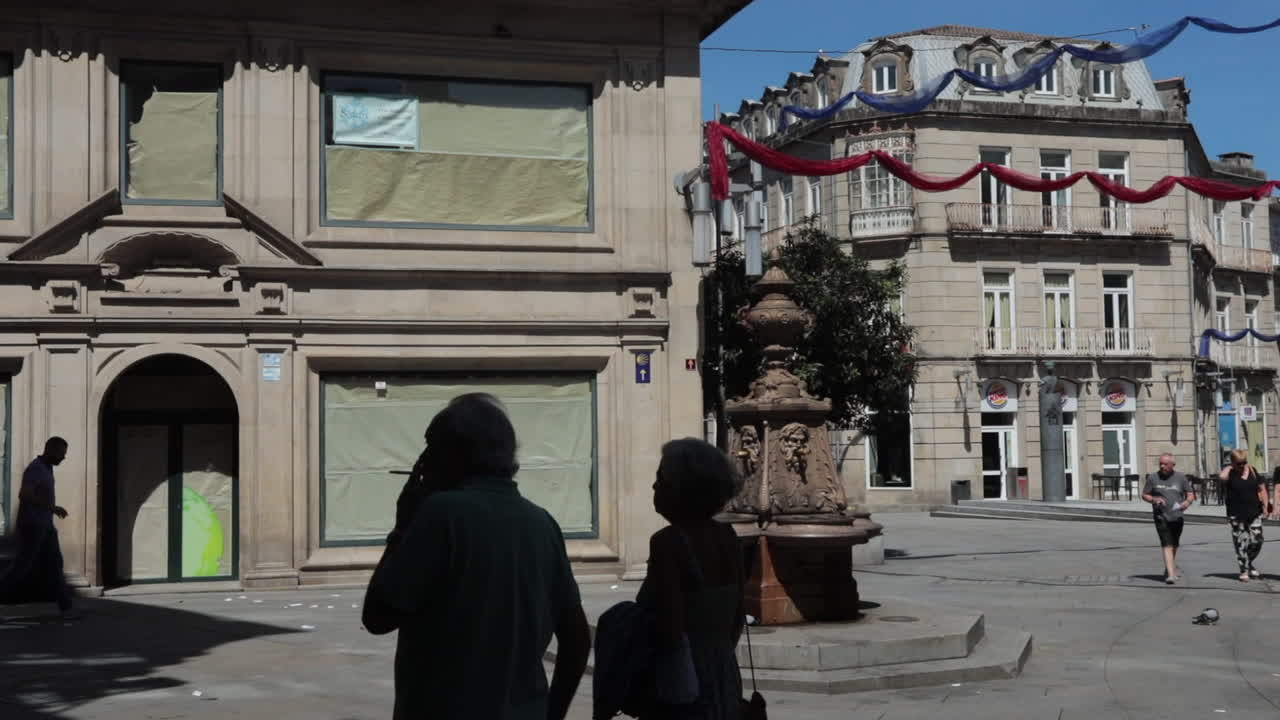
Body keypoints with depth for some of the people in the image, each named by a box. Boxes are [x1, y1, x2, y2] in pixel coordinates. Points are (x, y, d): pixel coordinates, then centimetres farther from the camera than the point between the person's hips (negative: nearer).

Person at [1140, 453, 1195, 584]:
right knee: (1167, 544, -14)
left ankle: (1171, 568, 37)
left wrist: (1187, 502, -16)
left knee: (1174, 545, 16)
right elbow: (1144, 495, 6)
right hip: (1161, 516, -2)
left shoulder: (1181, 478, 3)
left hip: (1177, 516, 2)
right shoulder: (1153, 478, 0)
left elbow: (1190, 494, 7)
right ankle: (1170, 574, -20)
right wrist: (1154, 499, -15)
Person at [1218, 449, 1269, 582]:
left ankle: (1249, 564, 28)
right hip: (1237, 515, -4)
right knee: (1241, 543, -2)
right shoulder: (1229, 473, -6)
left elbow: (1262, 489, 11)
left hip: (1254, 513, 4)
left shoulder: (1252, 471, 7)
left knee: (1257, 541, 5)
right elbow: (1221, 477, -31)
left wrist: (1265, 505, 0)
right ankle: (1244, 571, 8)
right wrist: (1230, 467, -13)